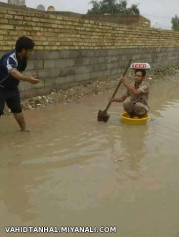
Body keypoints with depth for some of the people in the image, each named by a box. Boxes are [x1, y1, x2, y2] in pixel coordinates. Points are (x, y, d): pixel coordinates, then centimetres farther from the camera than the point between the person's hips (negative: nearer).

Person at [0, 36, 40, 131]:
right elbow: (14, 72, -53)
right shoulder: (9, 58, -33)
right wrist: (27, 78, -70)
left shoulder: (23, 58, -7)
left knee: (17, 109, 16)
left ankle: (24, 129, 31)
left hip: (12, 87, 7)